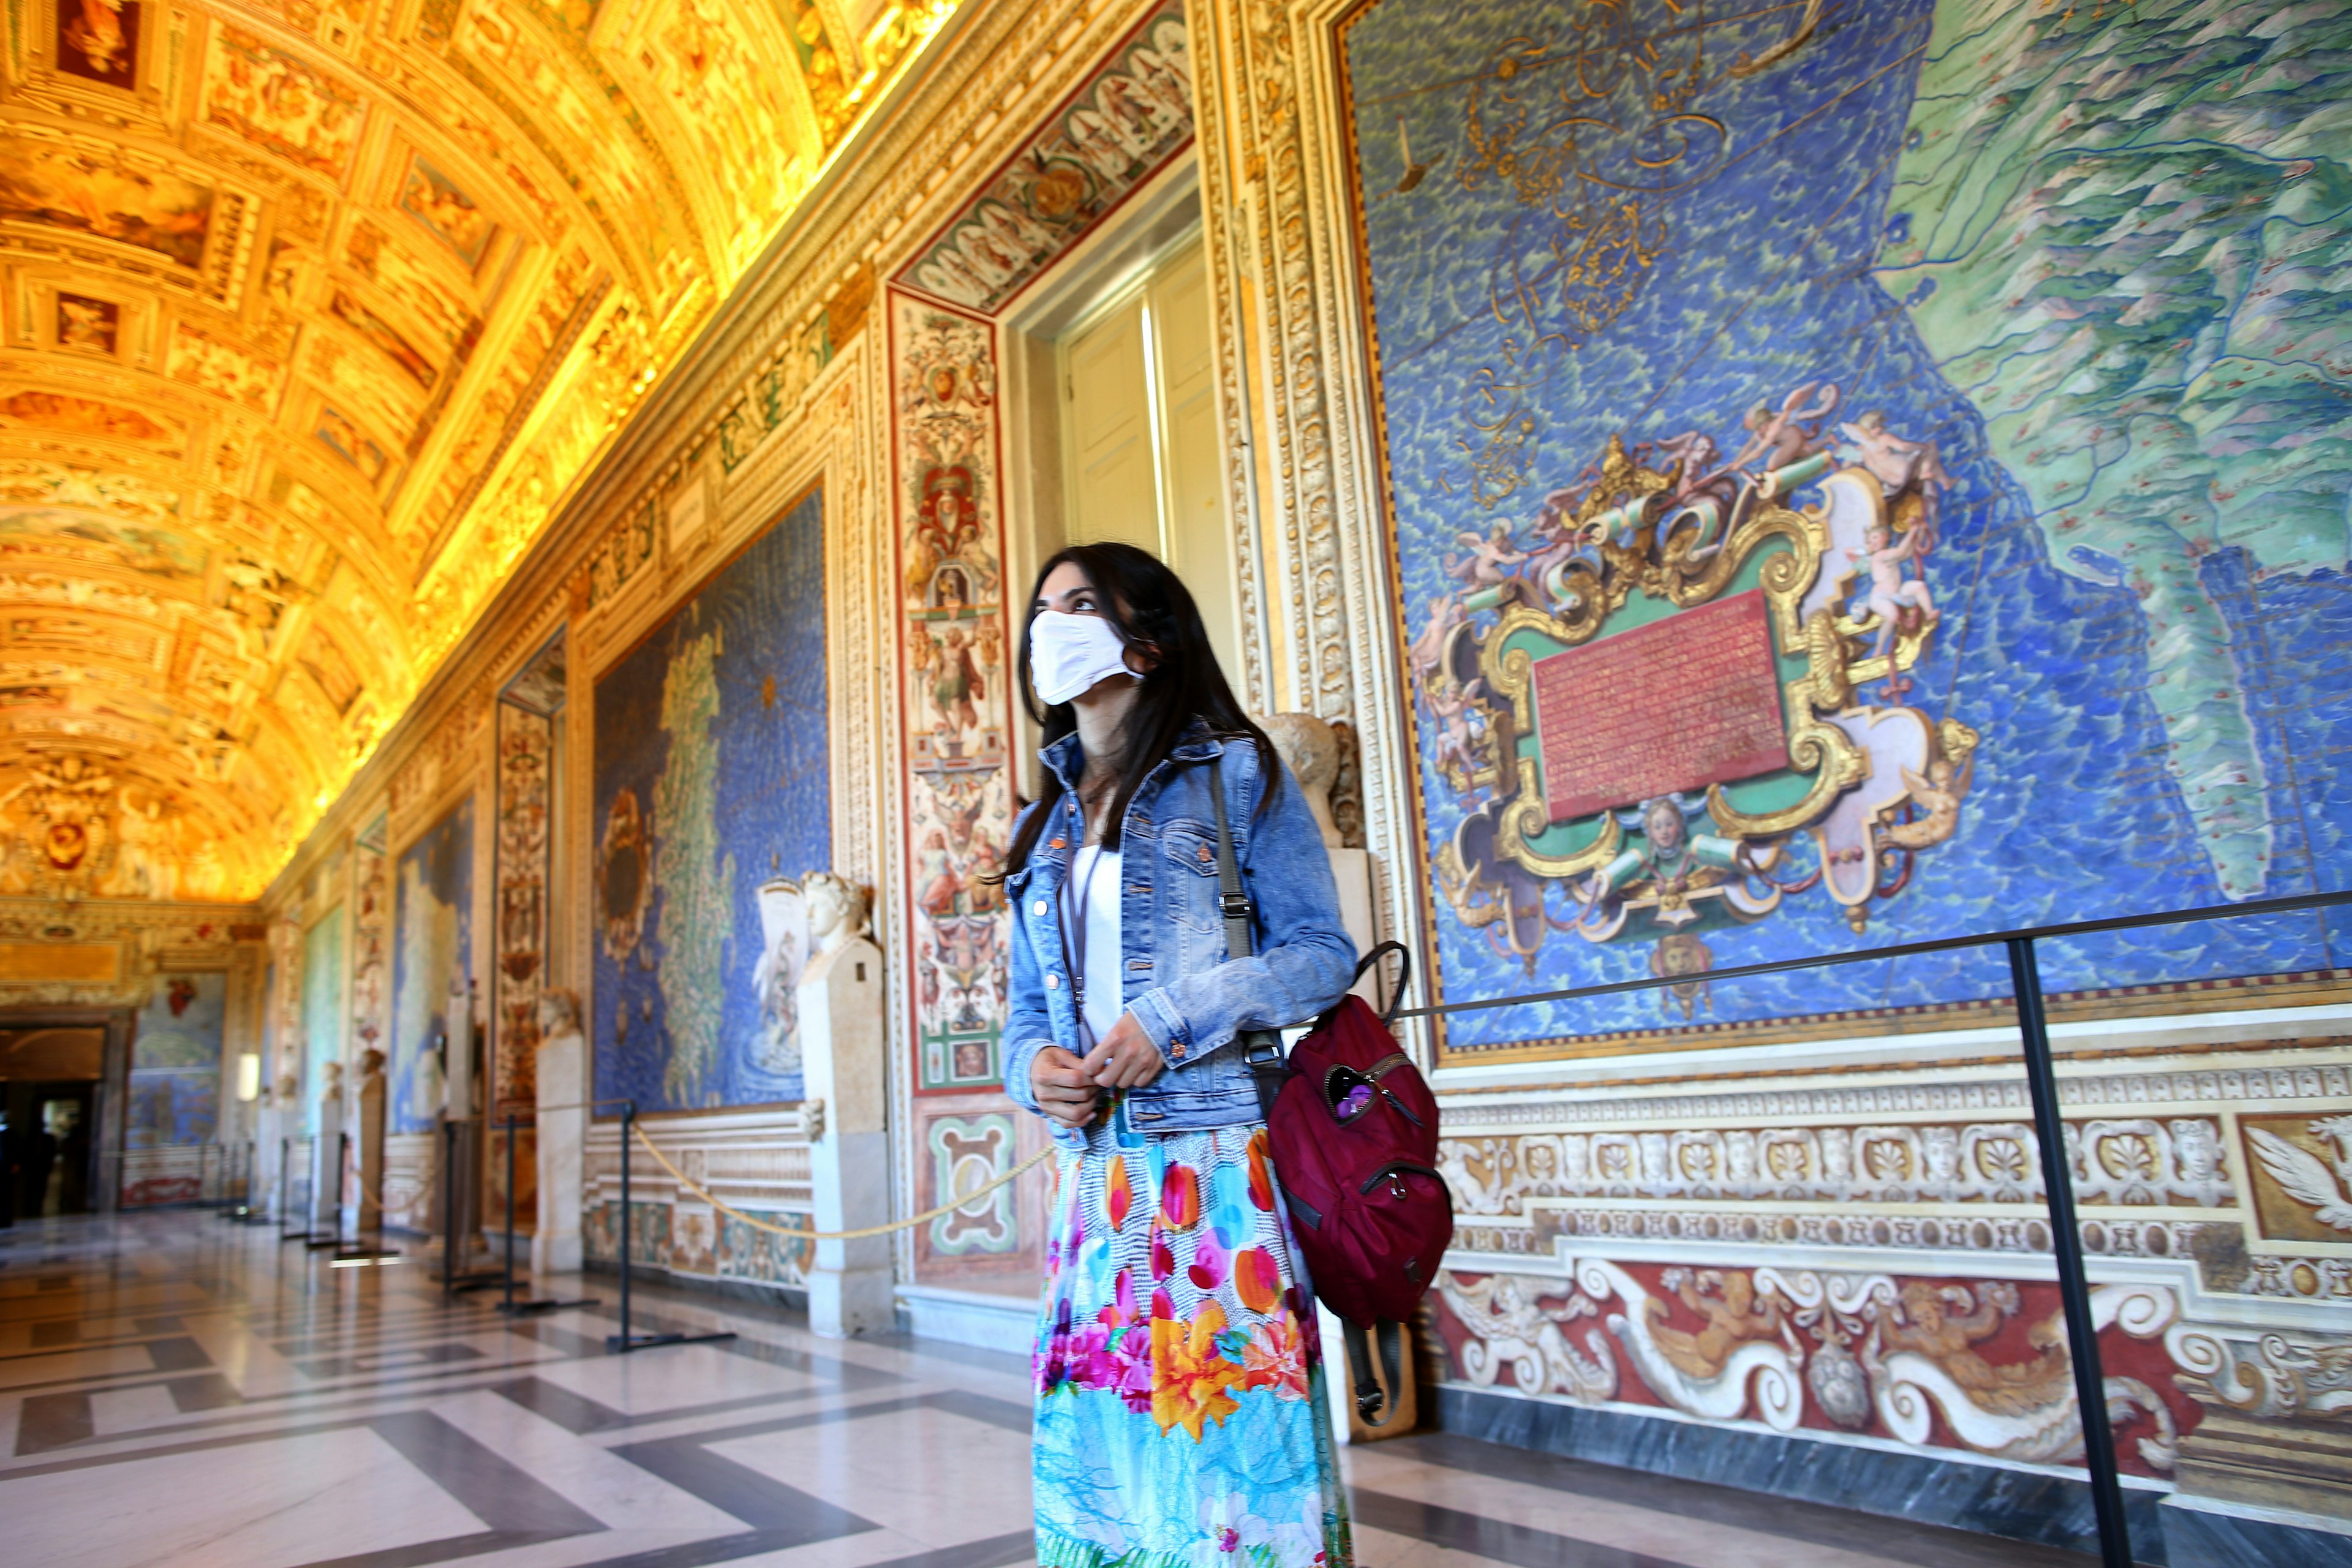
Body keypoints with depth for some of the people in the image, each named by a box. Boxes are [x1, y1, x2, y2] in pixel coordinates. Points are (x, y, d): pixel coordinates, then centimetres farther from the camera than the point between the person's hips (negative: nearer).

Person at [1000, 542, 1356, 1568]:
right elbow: (1028, 1006, 18)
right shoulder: (1044, 822, 16)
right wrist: (1032, 1067, -5)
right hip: (1094, 1168, 5)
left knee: (1231, 1428, -2)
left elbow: (1322, 953, -4)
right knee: (1104, 1446, 10)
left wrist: (1173, 1018, -16)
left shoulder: (1237, 774, 1)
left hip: (1219, 1162, -5)